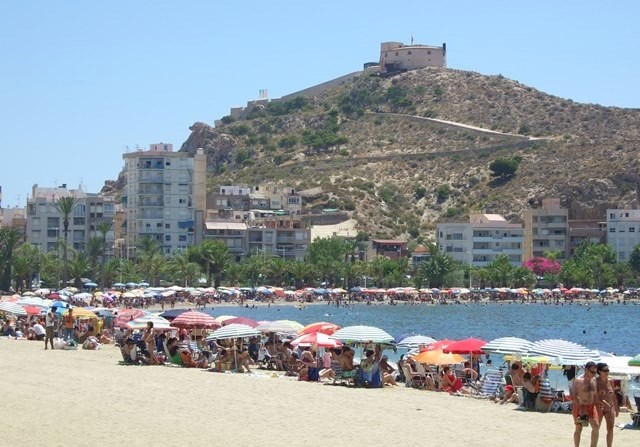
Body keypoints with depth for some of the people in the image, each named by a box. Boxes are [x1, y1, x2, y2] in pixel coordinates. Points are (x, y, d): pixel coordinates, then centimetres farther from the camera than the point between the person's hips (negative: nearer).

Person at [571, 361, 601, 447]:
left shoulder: (593, 380, 8)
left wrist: (597, 407, 14)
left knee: (596, 427, -6)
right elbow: (575, 395, -23)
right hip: (579, 407, -6)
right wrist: (580, 409, -31)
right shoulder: (578, 380, -14)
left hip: (591, 406, 6)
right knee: (578, 429, 2)